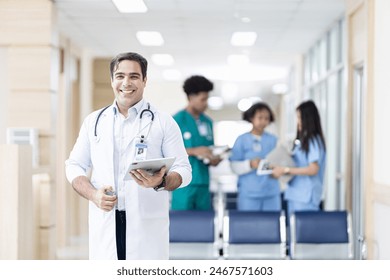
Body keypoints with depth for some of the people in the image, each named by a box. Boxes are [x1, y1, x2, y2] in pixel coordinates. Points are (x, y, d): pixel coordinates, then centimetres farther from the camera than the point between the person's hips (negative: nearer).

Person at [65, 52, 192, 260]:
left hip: (147, 225, -2)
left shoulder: (163, 123, 6)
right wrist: (93, 194, -5)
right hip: (104, 224, 2)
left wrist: (161, 182, -20)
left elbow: (183, 170, 3)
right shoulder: (94, 121, 15)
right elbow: (74, 165, 15)